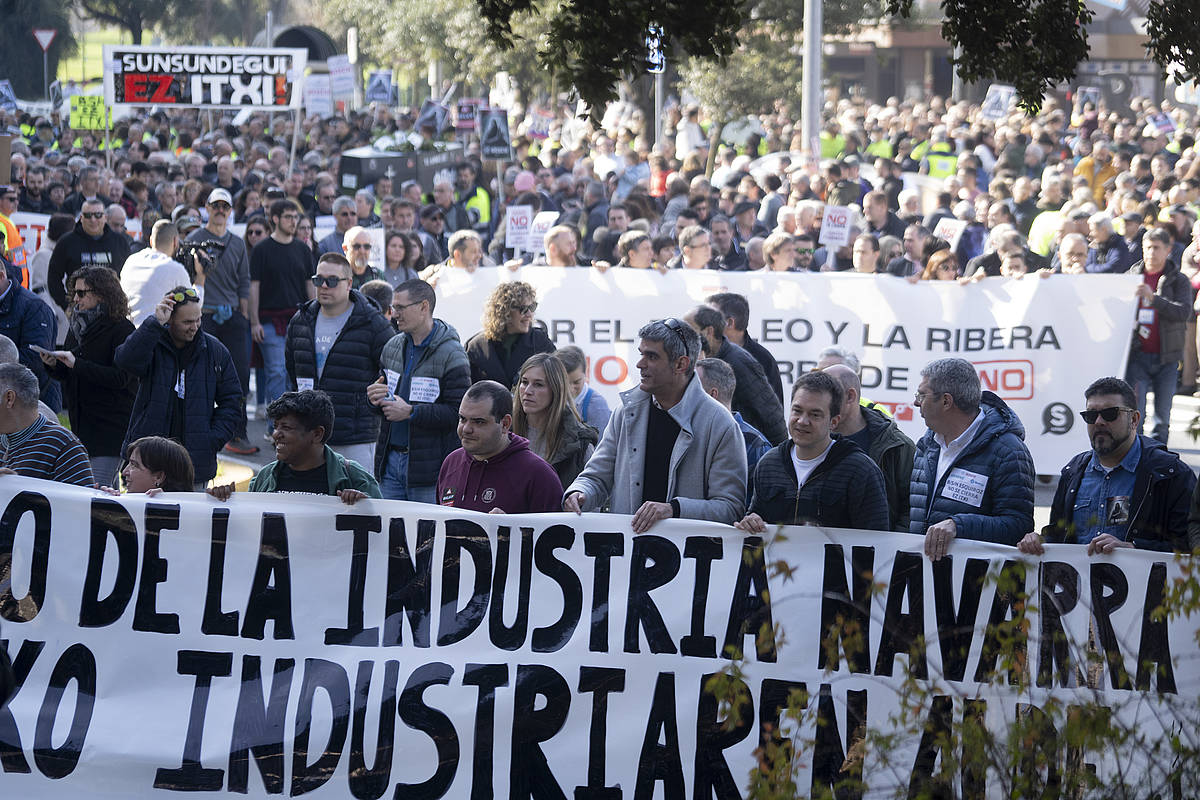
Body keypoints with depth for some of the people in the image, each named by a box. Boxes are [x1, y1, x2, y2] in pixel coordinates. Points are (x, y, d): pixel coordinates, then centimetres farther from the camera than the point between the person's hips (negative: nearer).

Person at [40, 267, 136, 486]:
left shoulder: (122, 330, -10)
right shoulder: (77, 327, 13)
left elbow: (120, 378, -18)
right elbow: (67, 376, 20)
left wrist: (76, 364, -22)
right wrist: (53, 365, -3)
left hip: (111, 424, -7)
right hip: (81, 422, 8)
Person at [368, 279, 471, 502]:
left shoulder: (452, 355, -10)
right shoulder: (392, 347, 14)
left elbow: (459, 414, -18)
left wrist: (410, 412, -20)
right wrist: (375, 398, 0)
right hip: (390, 459, 7)